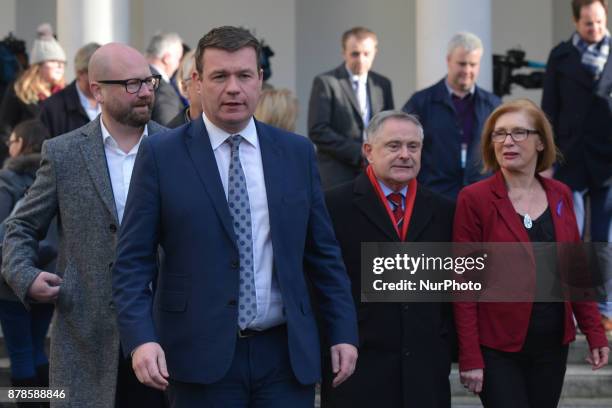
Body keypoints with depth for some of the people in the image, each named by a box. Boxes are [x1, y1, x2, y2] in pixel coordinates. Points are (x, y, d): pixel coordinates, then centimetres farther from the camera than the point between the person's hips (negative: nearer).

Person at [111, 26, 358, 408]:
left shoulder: (297, 152, 8)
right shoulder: (162, 155, -1)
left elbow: (323, 253, 12)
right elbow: (133, 260, -3)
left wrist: (343, 332, 7)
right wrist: (141, 338, -15)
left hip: (287, 353, 3)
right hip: (201, 355, -2)